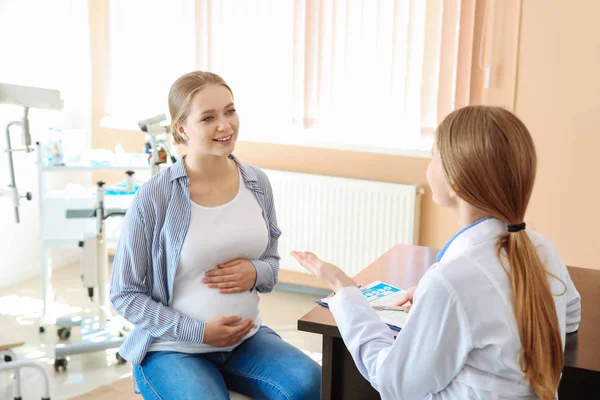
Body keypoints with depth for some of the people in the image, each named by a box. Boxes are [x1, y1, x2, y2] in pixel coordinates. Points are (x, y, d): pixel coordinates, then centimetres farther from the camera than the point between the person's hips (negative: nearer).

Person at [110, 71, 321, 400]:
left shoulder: (257, 184, 0)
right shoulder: (154, 197, -14)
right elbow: (124, 294, -8)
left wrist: (255, 272, -12)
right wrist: (198, 331, -17)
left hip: (245, 337, 4)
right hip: (172, 347, -3)